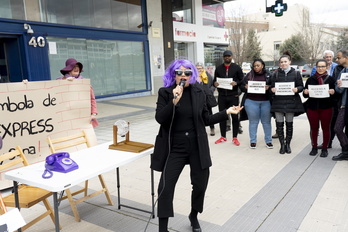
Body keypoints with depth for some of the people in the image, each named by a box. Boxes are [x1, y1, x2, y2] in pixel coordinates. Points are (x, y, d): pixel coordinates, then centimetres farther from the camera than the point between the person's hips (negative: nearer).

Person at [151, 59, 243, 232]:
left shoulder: (198, 92, 2)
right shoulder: (165, 93, -4)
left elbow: (206, 119, 7)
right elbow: (159, 118, -15)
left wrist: (227, 112, 1)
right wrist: (174, 101, -26)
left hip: (197, 146, 3)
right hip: (174, 147, -2)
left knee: (200, 185, 12)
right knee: (166, 187, -5)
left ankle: (194, 216, 41)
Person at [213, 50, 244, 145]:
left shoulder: (236, 68, 4)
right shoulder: (218, 68, 11)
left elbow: (242, 80, 3)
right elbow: (215, 80, 16)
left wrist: (236, 83, -17)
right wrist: (215, 83, -7)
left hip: (233, 96, -2)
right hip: (222, 96, 2)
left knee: (235, 116, 1)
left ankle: (235, 138, 11)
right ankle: (223, 137, 19)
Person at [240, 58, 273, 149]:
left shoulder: (268, 75, 6)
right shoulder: (249, 75, 7)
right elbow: (241, 86, 9)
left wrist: (268, 87, -14)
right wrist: (245, 87, -12)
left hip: (266, 102, 0)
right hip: (251, 102, 0)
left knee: (266, 122, 7)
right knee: (253, 122, 6)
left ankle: (268, 141, 19)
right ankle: (253, 141, 16)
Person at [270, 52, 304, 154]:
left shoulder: (296, 73, 5)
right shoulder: (276, 74, 8)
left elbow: (301, 86, 6)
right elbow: (271, 86, 11)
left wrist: (297, 89, -16)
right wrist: (272, 89, -12)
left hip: (291, 102, 0)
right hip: (278, 102, 1)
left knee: (289, 124, 6)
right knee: (279, 124, -1)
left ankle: (288, 144, 20)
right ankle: (282, 145, 10)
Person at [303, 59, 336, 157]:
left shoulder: (330, 79, 3)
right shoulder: (310, 79, 7)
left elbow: (335, 92, 4)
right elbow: (305, 95, 9)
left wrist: (333, 92, -17)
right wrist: (305, 92, -13)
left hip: (326, 107, -1)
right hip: (312, 107, 1)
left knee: (326, 128, 4)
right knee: (314, 128, 5)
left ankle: (324, 148, 16)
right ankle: (314, 147, 19)